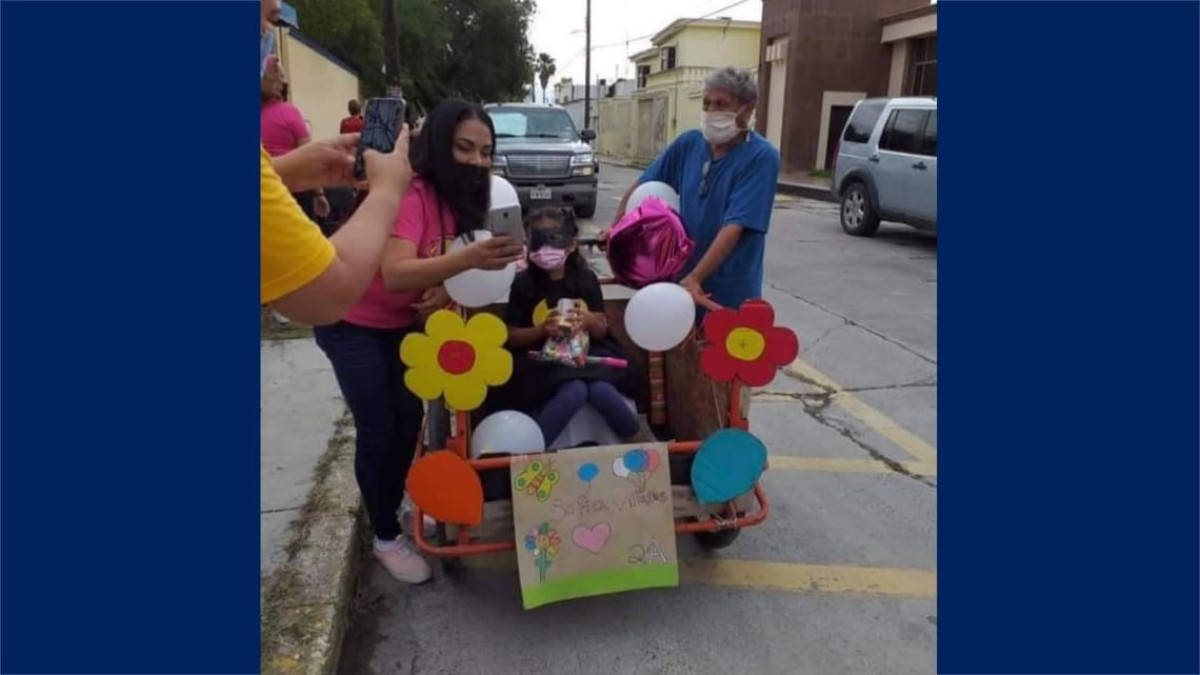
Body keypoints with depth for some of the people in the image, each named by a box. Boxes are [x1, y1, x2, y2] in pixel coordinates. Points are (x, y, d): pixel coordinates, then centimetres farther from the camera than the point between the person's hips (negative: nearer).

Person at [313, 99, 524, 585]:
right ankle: (385, 536, 15)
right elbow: (395, 275, -43)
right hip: (352, 325, -7)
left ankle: (394, 506, 33)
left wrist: (448, 290, -19)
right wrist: (467, 259, -57)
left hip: (403, 323, 7)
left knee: (409, 417, 11)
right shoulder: (407, 194, -30)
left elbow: (442, 263, 4)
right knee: (378, 428, -3)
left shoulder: (460, 197, -6)